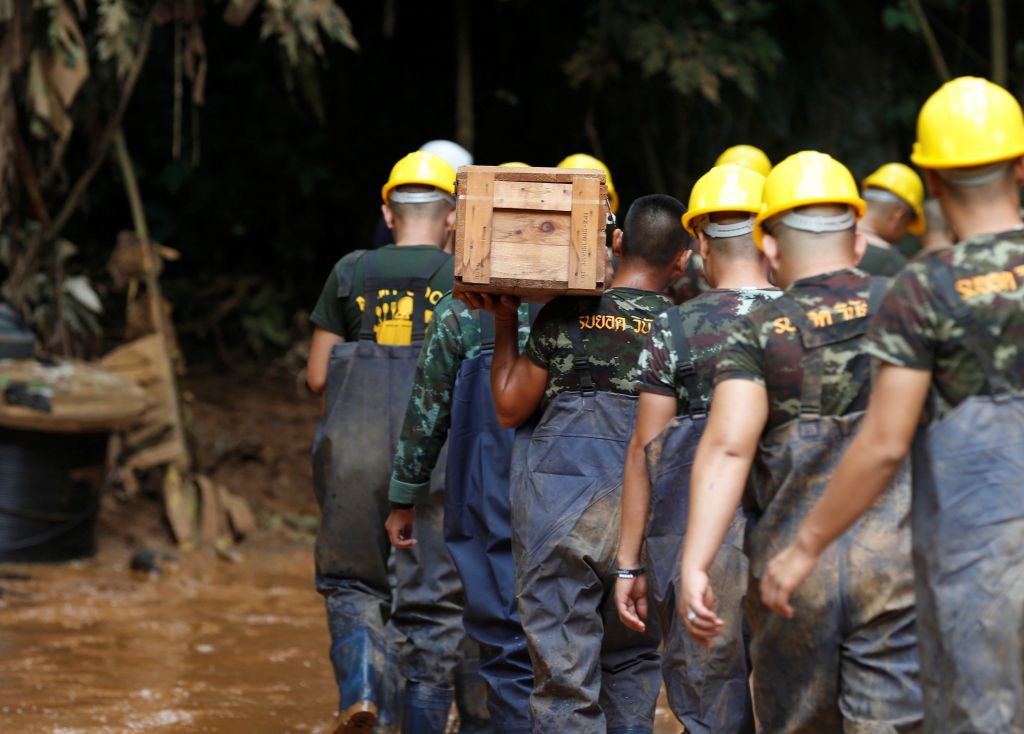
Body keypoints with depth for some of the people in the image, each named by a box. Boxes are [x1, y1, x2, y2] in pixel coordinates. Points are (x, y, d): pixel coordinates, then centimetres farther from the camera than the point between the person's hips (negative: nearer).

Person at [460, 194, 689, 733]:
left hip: (559, 507, -1)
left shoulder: (563, 317, -1)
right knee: (632, 666, 19)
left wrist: (504, 326, 15)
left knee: (564, 677, -1)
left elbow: (509, 408, 8)